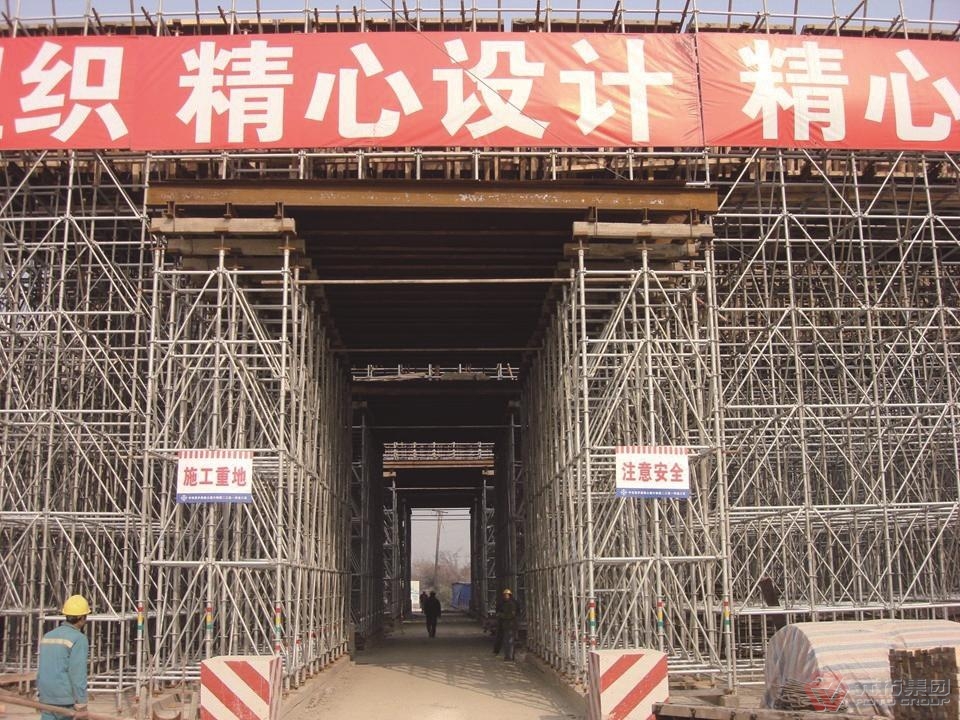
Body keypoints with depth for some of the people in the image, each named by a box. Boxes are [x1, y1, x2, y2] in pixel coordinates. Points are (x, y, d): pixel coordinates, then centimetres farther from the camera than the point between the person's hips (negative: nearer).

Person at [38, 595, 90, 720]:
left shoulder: (48, 636, 13)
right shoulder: (79, 639, -11)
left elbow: (41, 669, 16)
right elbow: (78, 674, -16)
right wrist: (82, 706, -14)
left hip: (47, 700, 7)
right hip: (67, 701, -7)